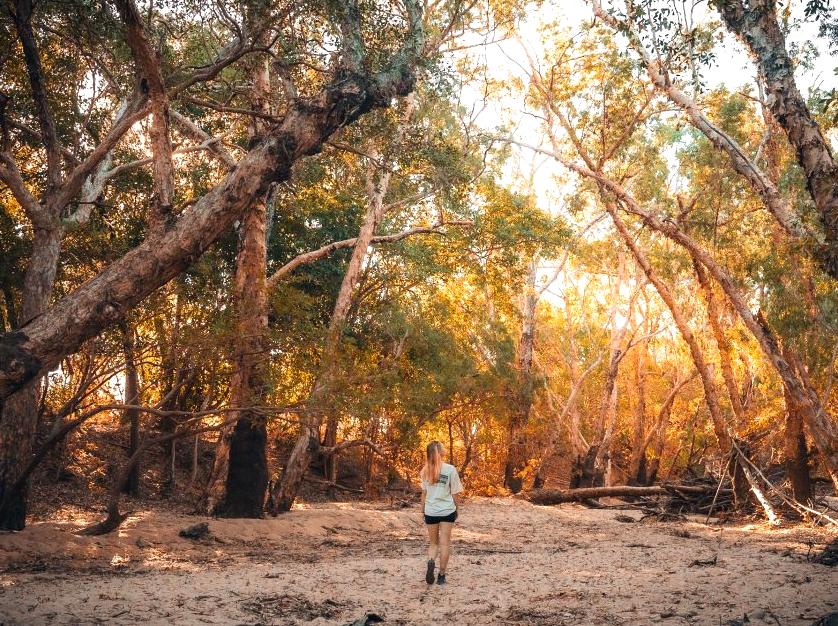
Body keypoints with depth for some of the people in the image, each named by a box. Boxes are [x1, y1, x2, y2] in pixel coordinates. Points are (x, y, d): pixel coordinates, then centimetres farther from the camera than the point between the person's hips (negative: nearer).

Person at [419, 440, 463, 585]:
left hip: (430, 512, 2)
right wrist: (458, 508, 10)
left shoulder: (426, 471, -2)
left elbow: (424, 492, 2)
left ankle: (431, 562, -14)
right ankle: (441, 575, 9)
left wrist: (423, 510, 13)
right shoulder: (450, 470, -9)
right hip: (447, 511, -2)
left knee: (433, 543, 14)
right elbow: (455, 493, -5)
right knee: (444, 543, 8)